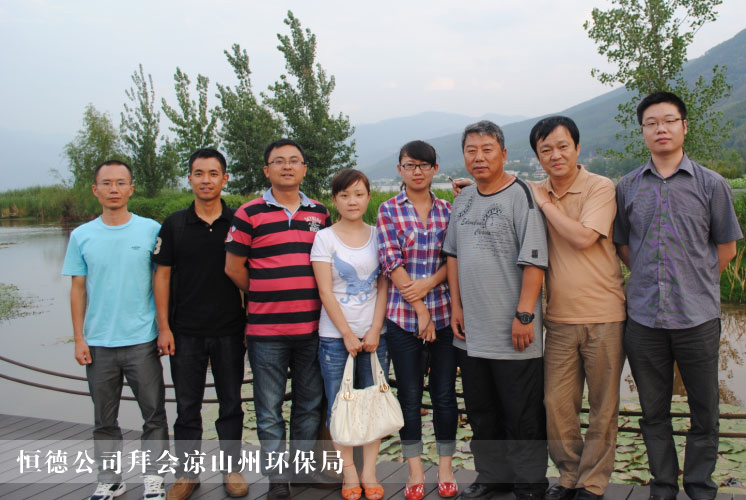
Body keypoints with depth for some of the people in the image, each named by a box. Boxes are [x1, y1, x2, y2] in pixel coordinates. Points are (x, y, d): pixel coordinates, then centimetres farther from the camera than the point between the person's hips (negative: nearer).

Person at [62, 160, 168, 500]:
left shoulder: (151, 230, -2)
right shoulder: (82, 236, 3)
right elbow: (78, 289, 6)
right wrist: (79, 339, 2)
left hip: (142, 341, -2)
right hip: (98, 344, 2)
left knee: (154, 415, 5)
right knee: (104, 420, 13)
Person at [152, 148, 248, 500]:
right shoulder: (174, 225, 1)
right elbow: (162, 275, 3)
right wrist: (163, 327, -2)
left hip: (230, 331, 0)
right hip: (186, 332, 0)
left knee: (231, 403, 10)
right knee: (187, 406, 8)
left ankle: (231, 468, 25)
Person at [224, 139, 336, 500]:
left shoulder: (320, 214, 9)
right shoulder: (249, 214, -3)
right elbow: (234, 268, -1)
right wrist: (264, 298, 5)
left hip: (312, 327, 4)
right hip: (266, 329, -3)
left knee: (310, 403, 14)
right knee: (269, 409, 6)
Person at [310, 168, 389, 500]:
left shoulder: (378, 235, 7)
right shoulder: (325, 238, 0)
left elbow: (383, 287, 4)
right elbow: (325, 291, -5)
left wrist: (374, 331, -6)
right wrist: (348, 334, -10)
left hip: (373, 333, 2)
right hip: (335, 336, -2)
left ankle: (369, 472, 16)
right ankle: (348, 472, 16)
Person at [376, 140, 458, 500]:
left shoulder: (447, 210, 7)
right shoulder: (388, 210, 0)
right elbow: (391, 261, -8)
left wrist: (427, 284, -15)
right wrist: (419, 309, -12)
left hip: (444, 313, 2)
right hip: (402, 316, -1)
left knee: (445, 393, 7)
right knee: (409, 395, 6)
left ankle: (445, 468, 22)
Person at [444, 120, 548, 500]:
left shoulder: (520, 195, -10)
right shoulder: (463, 199, 11)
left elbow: (534, 261, -15)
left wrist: (524, 315, -18)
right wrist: (456, 305, 10)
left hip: (513, 331, -7)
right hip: (470, 331, 7)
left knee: (523, 415, 5)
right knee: (481, 411, 18)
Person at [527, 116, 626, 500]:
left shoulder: (600, 187, -8)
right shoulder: (533, 193, 6)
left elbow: (583, 237, -21)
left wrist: (545, 202, -12)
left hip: (603, 315, -4)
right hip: (560, 318, 4)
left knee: (603, 408, 7)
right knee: (556, 404, 7)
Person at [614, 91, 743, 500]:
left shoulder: (711, 184, 0)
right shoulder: (627, 187, 5)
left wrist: (696, 284, 6)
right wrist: (650, 279, 8)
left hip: (698, 317, -1)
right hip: (643, 317, 2)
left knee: (704, 411, 8)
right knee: (653, 412, 12)